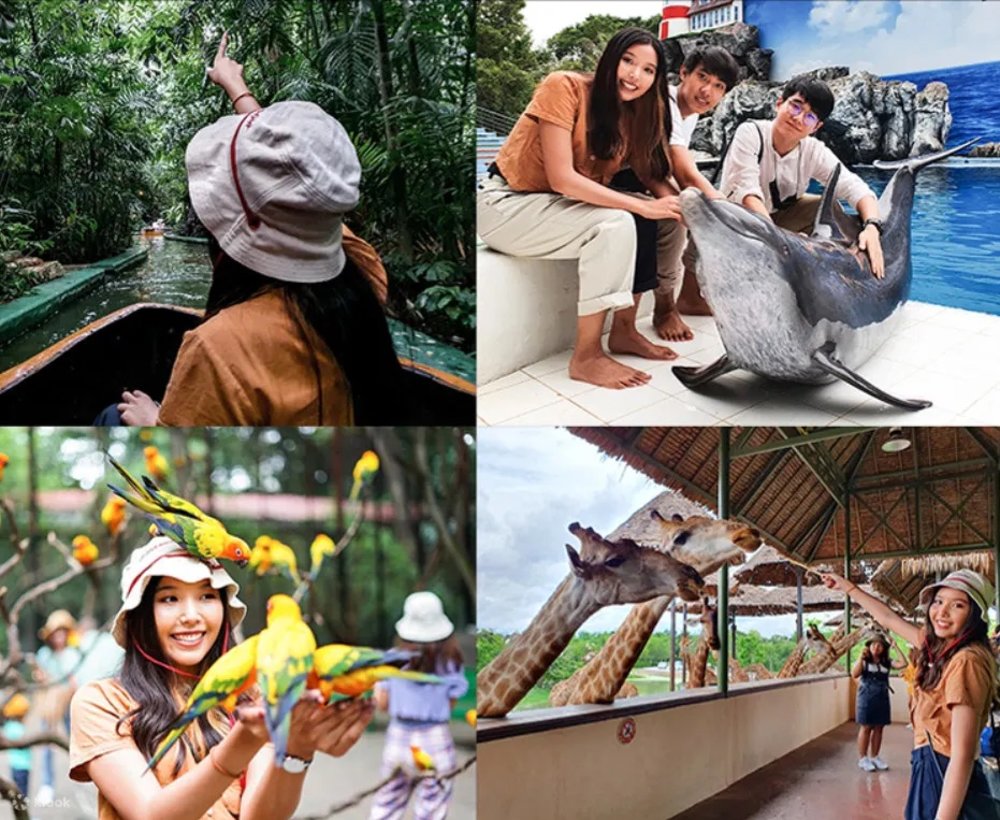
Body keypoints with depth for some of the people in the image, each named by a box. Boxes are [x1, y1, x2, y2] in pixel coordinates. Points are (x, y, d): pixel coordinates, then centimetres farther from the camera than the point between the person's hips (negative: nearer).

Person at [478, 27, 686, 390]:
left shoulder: (634, 111, 2)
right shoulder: (565, 87, -20)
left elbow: (652, 174, -1)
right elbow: (562, 178, -27)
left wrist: (681, 204, -24)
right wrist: (642, 206, -28)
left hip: (564, 203, 8)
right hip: (507, 204, -8)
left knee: (668, 220, -7)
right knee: (616, 224, -29)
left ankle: (624, 330, 2)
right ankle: (585, 357, -22)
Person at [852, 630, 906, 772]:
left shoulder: (887, 662, 7)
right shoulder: (864, 661, -2)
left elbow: (902, 664, -8)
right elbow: (854, 674, -16)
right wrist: (861, 657, -21)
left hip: (882, 699, 4)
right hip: (867, 698, -4)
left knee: (878, 728, 8)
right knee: (865, 728, -2)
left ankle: (874, 757, 18)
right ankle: (862, 758, 3)